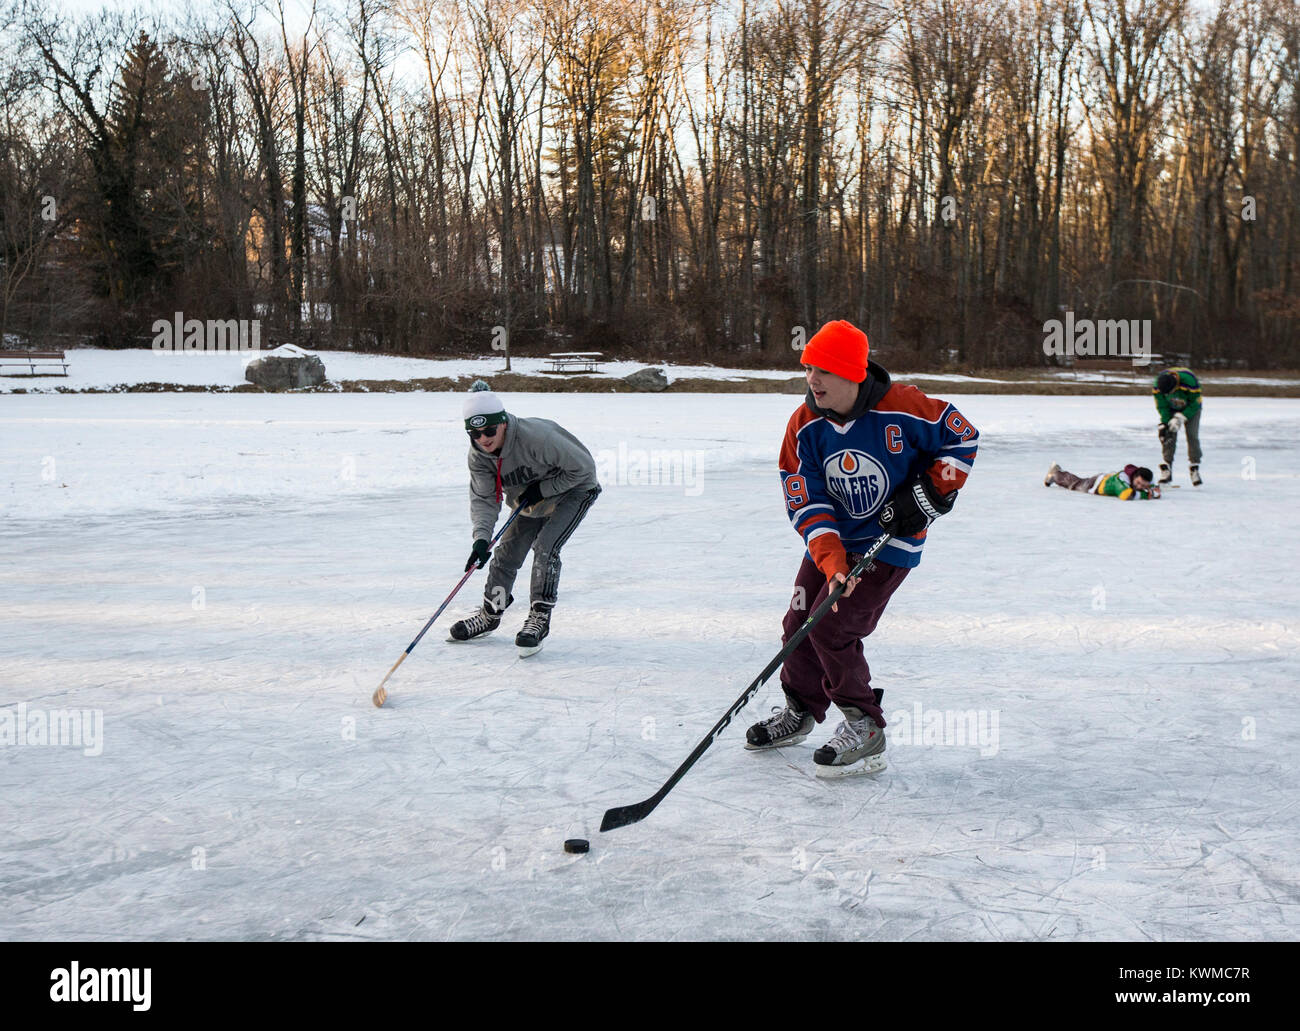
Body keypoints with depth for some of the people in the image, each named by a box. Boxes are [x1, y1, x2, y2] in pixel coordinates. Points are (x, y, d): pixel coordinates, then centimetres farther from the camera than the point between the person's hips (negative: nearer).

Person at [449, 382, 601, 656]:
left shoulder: (536, 436, -38)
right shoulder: (478, 455, -17)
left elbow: (583, 467, -29)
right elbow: (483, 499, -16)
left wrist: (542, 489, -25)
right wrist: (481, 538, -33)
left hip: (572, 492, -6)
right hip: (530, 502, 6)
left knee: (544, 547, -22)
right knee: (506, 553, 6)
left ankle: (539, 618, -11)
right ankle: (490, 614, 26)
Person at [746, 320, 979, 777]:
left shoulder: (903, 408, -22)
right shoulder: (804, 426, -11)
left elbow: (963, 436, -7)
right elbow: (806, 504, -13)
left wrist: (927, 494, -14)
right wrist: (832, 562, -27)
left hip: (891, 539, -5)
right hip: (830, 538, 5)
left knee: (831, 628, -15)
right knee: (800, 623, 8)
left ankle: (865, 730, 0)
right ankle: (800, 711, 34)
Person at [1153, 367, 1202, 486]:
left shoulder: (1189, 381, -37)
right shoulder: (1158, 386, -27)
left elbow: (1195, 404, -24)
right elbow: (1162, 406, -14)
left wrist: (1181, 418, -28)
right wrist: (1165, 422, -24)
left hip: (1190, 409, -2)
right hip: (1171, 409, 2)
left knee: (1192, 436, -13)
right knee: (1169, 435, -11)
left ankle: (1194, 470, -5)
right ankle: (1166, 470, -9)